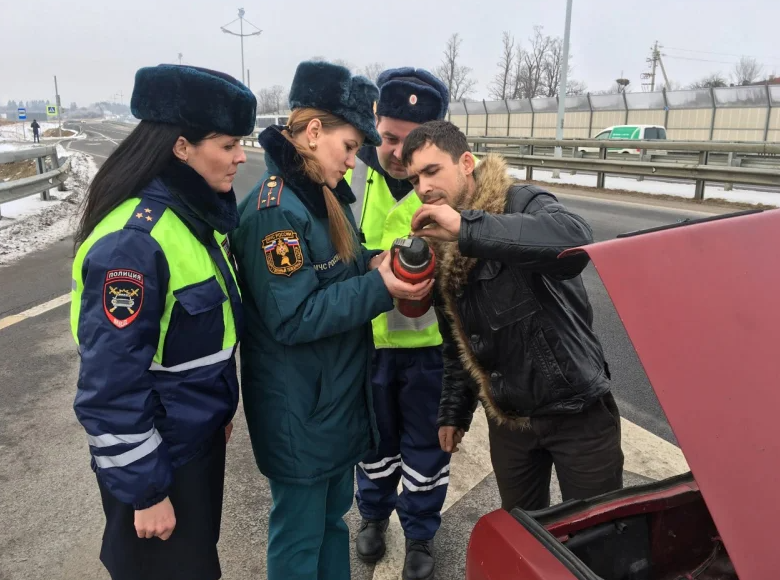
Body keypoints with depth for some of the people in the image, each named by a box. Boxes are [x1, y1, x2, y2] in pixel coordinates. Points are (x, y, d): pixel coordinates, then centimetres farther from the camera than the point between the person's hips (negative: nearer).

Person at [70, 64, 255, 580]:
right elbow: (110, 388, -25)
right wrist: (145, 491, -17)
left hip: (200, 434, 8)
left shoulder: (199, 212, 0)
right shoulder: (134, 240, -28)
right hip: (159, 454, -8)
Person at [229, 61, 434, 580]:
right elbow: (292, 319, -25)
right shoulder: (275, 210, -23)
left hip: (338, 397, 9)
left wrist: (377, 263, -6)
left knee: (333, 513, 25)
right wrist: (380, 289, -25)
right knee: (300, 532, 12)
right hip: (298, 410, -9)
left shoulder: (325, 194, 7)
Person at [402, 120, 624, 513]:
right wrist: (454, 411, 13)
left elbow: (576, 239, -39)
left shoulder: (523, 203, -15)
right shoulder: (439, 249, 4)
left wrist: (467, 229, -39)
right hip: (507, 418, 6)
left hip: (577, 407, -5)